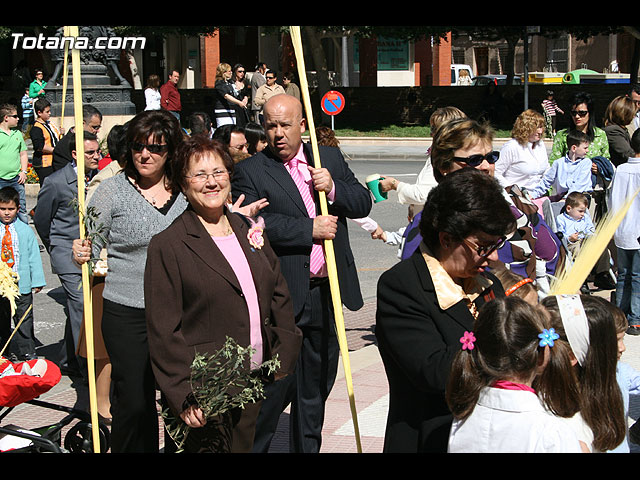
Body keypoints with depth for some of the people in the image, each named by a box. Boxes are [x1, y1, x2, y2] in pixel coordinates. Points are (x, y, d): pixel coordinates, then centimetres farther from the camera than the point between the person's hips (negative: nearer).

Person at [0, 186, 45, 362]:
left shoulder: (25, 230, 0)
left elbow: (34, 256, 2)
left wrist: (37, 281, -1)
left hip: (22, 286, -1)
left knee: (24, 320, 5)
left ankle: (28, 354, 13)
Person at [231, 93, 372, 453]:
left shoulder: (330, 158, 11)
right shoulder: (250, 171, -5)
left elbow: (363, 202, 9)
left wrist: (334, 188, -10)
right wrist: (311, 229, -17)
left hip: (327, 293, 5)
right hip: (283, 297, -5)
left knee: (317, 385, 16)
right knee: (275, 386, -4)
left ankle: (308, 447, 29)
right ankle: (252, 446, 11)